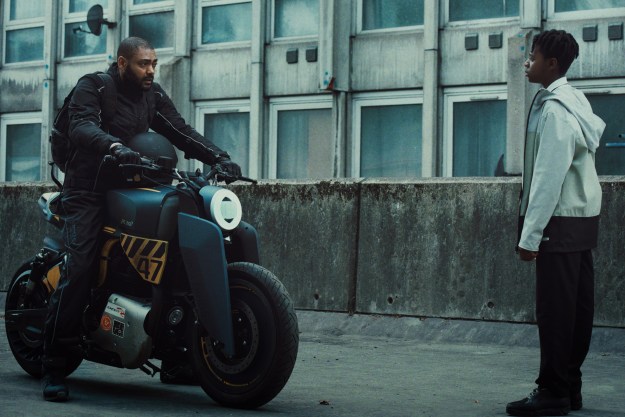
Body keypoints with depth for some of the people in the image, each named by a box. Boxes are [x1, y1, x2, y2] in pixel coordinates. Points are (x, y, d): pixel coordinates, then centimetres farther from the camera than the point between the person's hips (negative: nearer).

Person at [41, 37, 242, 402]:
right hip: (90, 192, -5)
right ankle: (53, 366, -15)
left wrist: (219, 156, -10)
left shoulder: (153, 95, 14)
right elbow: (81, 127, -23)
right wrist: (115, 146, -43)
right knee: (79, 269, -20)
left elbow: (181, 132, 7)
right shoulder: (92, 87, -4)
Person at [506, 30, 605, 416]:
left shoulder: (553, 110, -17)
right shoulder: (576, 101, 12)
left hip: (561, 221, -10)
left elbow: (548, 177, -22)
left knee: (555, 309, -7)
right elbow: (597, 127, 32)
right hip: (584, 216, 10)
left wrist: (530, 234, -21)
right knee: (578, 304, 11)